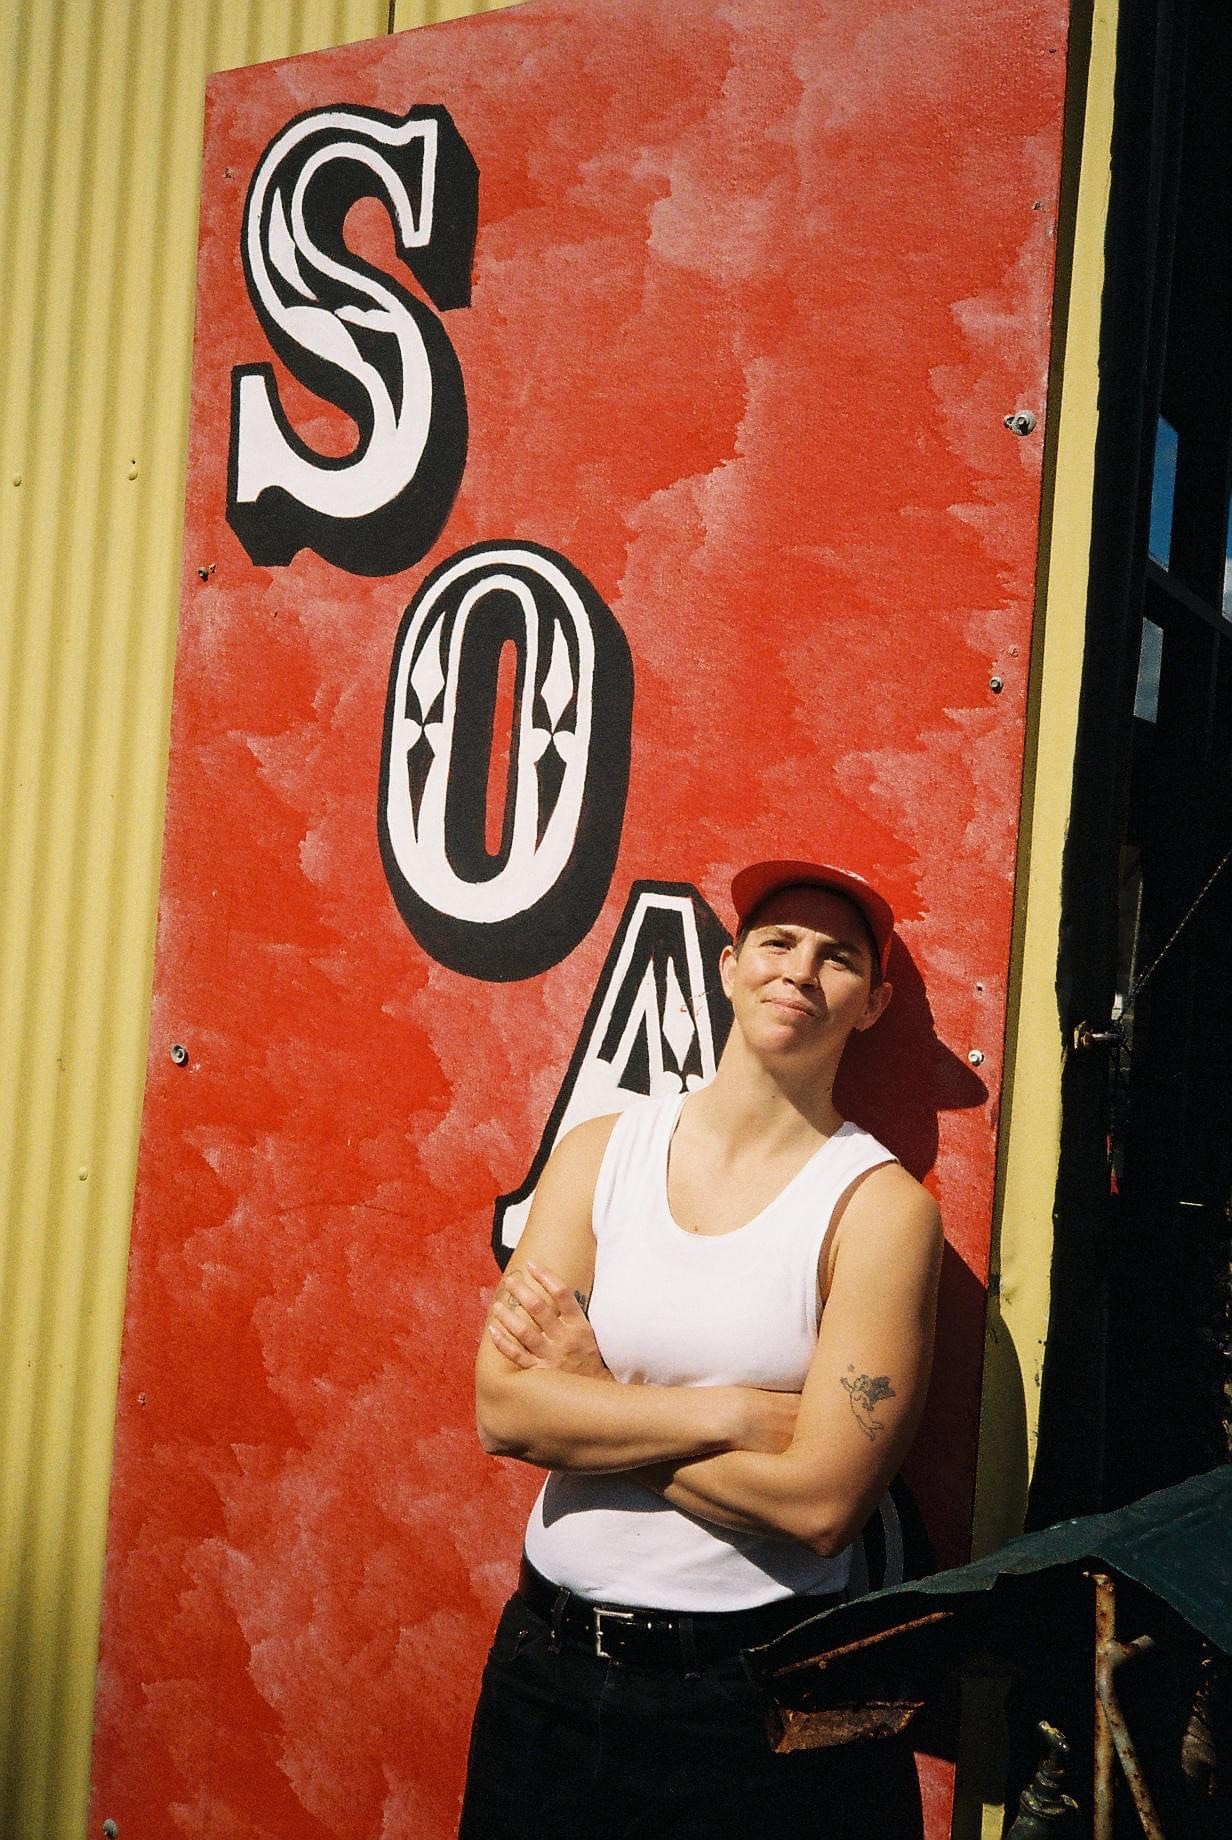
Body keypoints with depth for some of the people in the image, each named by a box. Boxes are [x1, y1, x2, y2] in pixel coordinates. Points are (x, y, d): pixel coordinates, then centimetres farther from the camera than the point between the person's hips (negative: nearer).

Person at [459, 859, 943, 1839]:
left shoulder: (879, 1204, -12)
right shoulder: (599, 1152, -2)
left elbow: (821, 1502, -19)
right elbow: (504, 1409, -11)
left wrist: (592, 1399, -12)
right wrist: (734, 1412, -19)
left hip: (761, 1694, -3)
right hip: (550, 1665, 3)